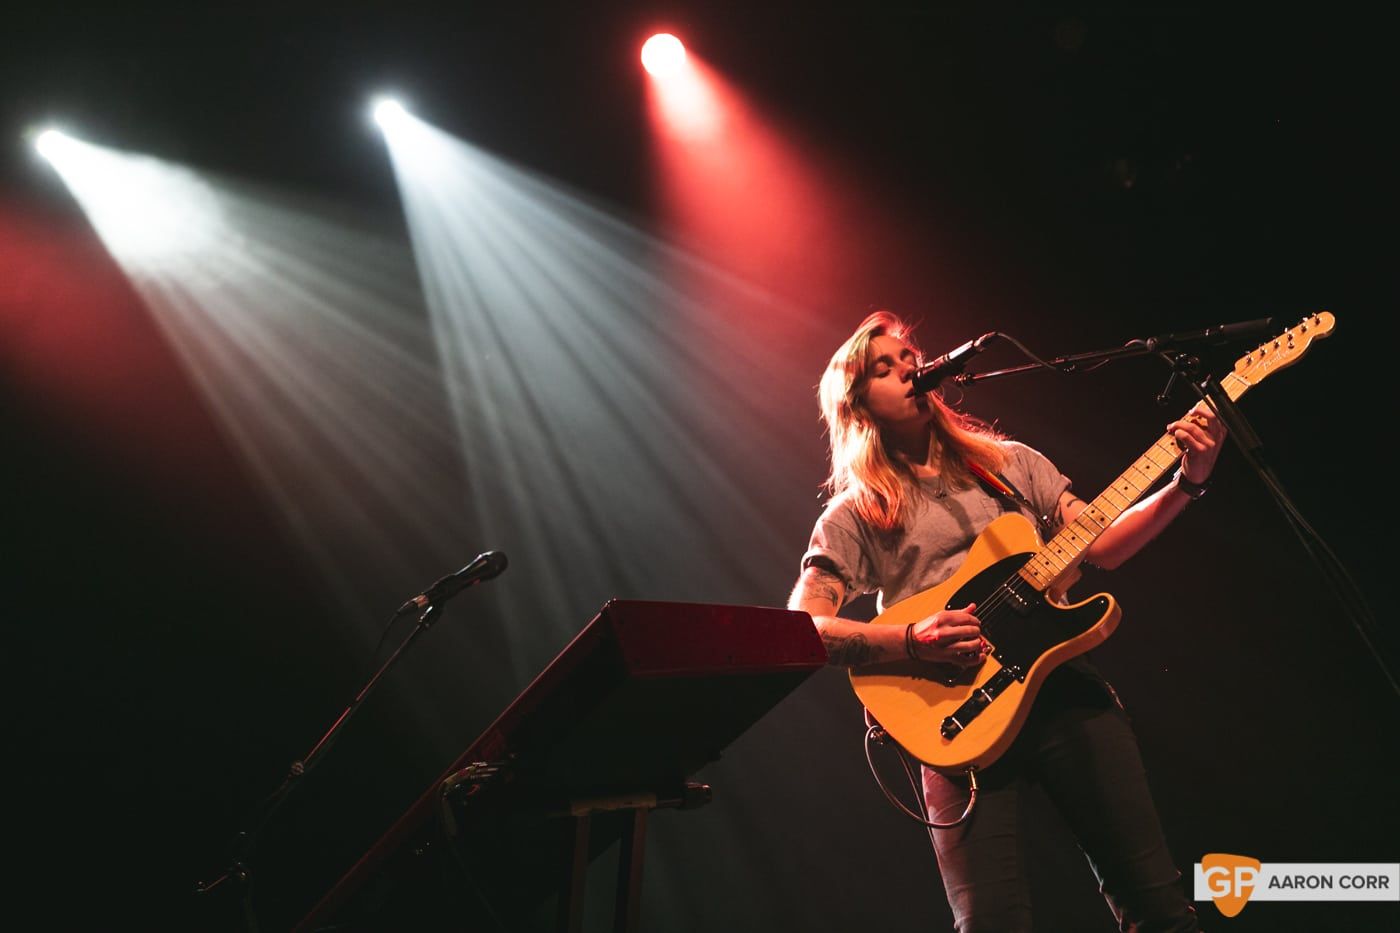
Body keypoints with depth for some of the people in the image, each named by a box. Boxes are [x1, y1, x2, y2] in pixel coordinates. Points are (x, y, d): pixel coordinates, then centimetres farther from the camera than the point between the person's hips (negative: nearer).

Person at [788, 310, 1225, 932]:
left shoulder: (1011, 463, 16)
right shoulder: (855, 514, 4)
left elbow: (1101, 545, 10)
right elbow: (800, 628, -5)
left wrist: (1186, 483, -4)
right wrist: (911, 640, -19)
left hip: (1062, 683, 3)